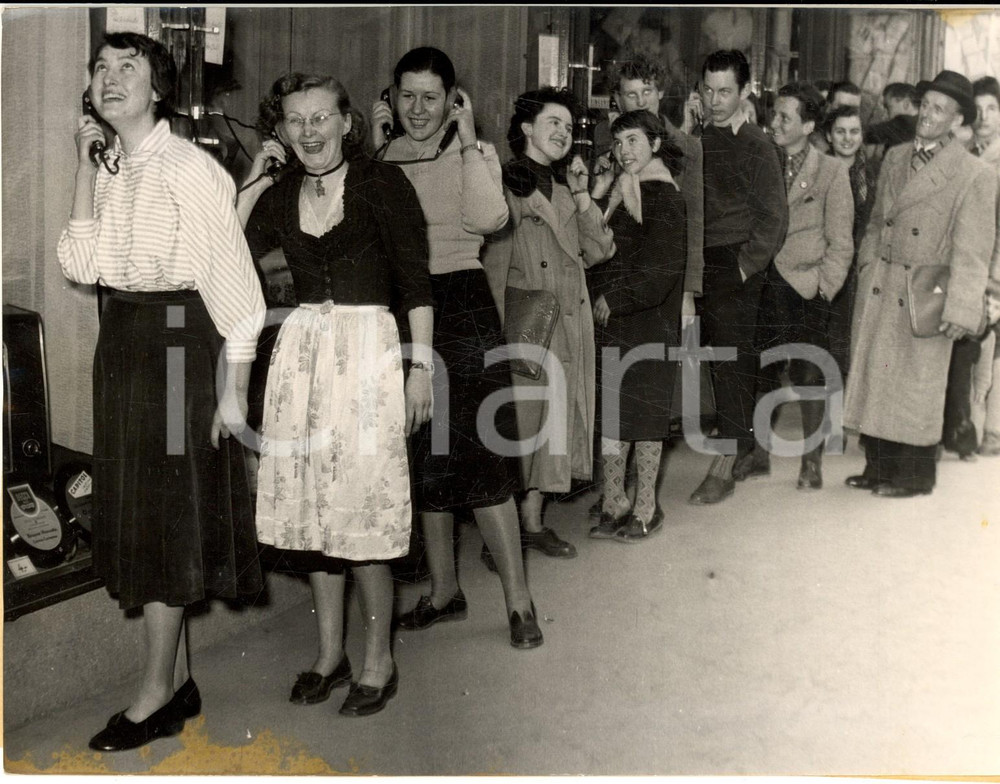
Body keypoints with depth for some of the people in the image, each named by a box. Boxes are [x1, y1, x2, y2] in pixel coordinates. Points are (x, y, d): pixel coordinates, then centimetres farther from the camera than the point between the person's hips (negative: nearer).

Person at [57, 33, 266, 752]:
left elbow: (236, 284, -13)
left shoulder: (190, 168, -12)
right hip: (121, 342, 8)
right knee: (138, 511, 12)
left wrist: (234, 389, -15)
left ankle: (156, 695, 12)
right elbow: (81, 264, -2)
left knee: (168, 514, 0)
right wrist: (85, 168, -6)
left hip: (179, 341, -8)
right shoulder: (110, 169, 9)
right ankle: (179, 681, 25)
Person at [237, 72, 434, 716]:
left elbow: (416, 281, -6)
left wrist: (421, 364, -12)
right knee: (312, 505, 9)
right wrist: (254, 180, 2)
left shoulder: (382, 181, -4)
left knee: (363, 507, -4)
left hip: (366, 347, -5)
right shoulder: (281, 193, 11)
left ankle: (379, 661, 11)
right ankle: (330, 652, 23)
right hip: (301, 348, 5)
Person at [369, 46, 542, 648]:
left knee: (479, 455, -7)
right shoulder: (383, 157, 11)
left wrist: (468, 142, -12)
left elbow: (488, 219, -18)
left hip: (462, 308, -4)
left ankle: (519, 599, 2)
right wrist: (372, 154, -4)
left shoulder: (475, 154, 2)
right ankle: (444, 591, 24)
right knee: (423, 457, 10)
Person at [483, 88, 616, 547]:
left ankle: (532, 521, 18)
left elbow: (599, 252, 12)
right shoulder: (501, 182, -4)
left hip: (567, 322, 7)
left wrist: (582, 197, 2)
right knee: (515, 415, -7)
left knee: (555, 414, 9)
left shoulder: (565, 188, 18)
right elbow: (489, 256, -11)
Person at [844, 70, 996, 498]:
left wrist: (959, 310, -17)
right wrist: (867, 265, 8)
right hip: (877, 288, 6)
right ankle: (879, 467, 22)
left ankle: (915, 476, 18)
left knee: (915, 387, 3)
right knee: (872, 377, 9)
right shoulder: (894, 157, 10)